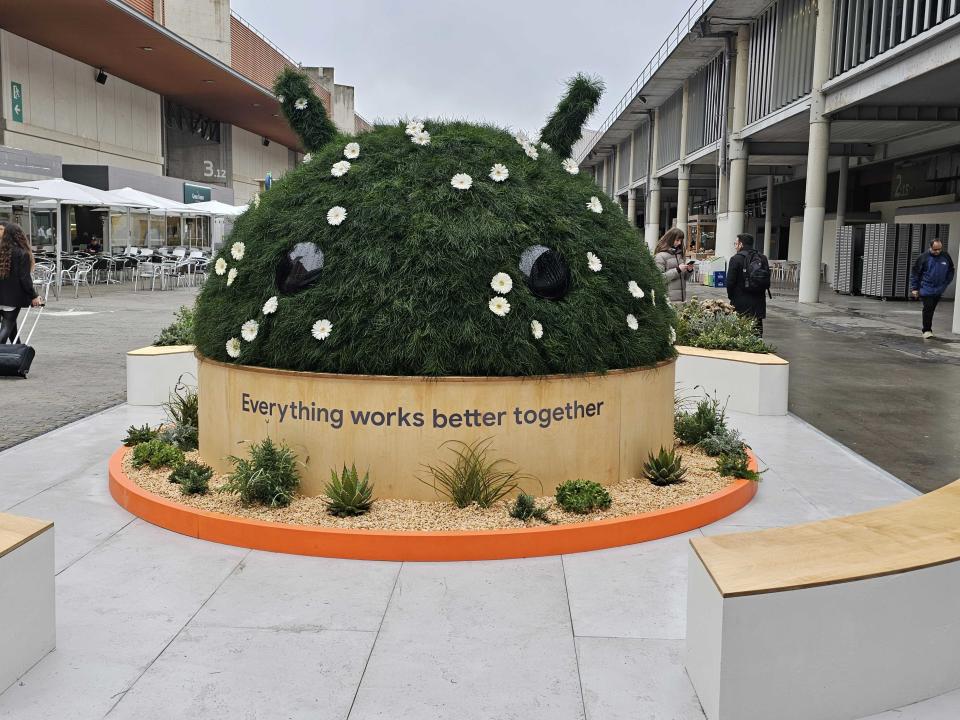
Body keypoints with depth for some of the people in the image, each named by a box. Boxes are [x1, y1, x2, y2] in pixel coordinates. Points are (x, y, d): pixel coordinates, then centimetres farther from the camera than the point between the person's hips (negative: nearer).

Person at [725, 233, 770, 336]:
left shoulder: (736, 259, -8)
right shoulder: (763, 258, 9)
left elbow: (730, 281, -10)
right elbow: (768, 282, 11)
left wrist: (731, 296, 4)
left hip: (741, 304, -5)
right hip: (759, 303, 5)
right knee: (757, 330, 10)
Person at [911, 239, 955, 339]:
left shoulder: (946, 257, 4)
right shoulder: (923, 257, -6)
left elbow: (950, 271, 18)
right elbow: (914, 273, -3)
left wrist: (945, 284, 9)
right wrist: (914, 288, -5)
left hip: (938, 290, 4)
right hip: (926, 288, -4)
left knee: (931, 309, 11)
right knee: (928, 308, -11)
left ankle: (926, 328, 24)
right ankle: (927, 330, -7)